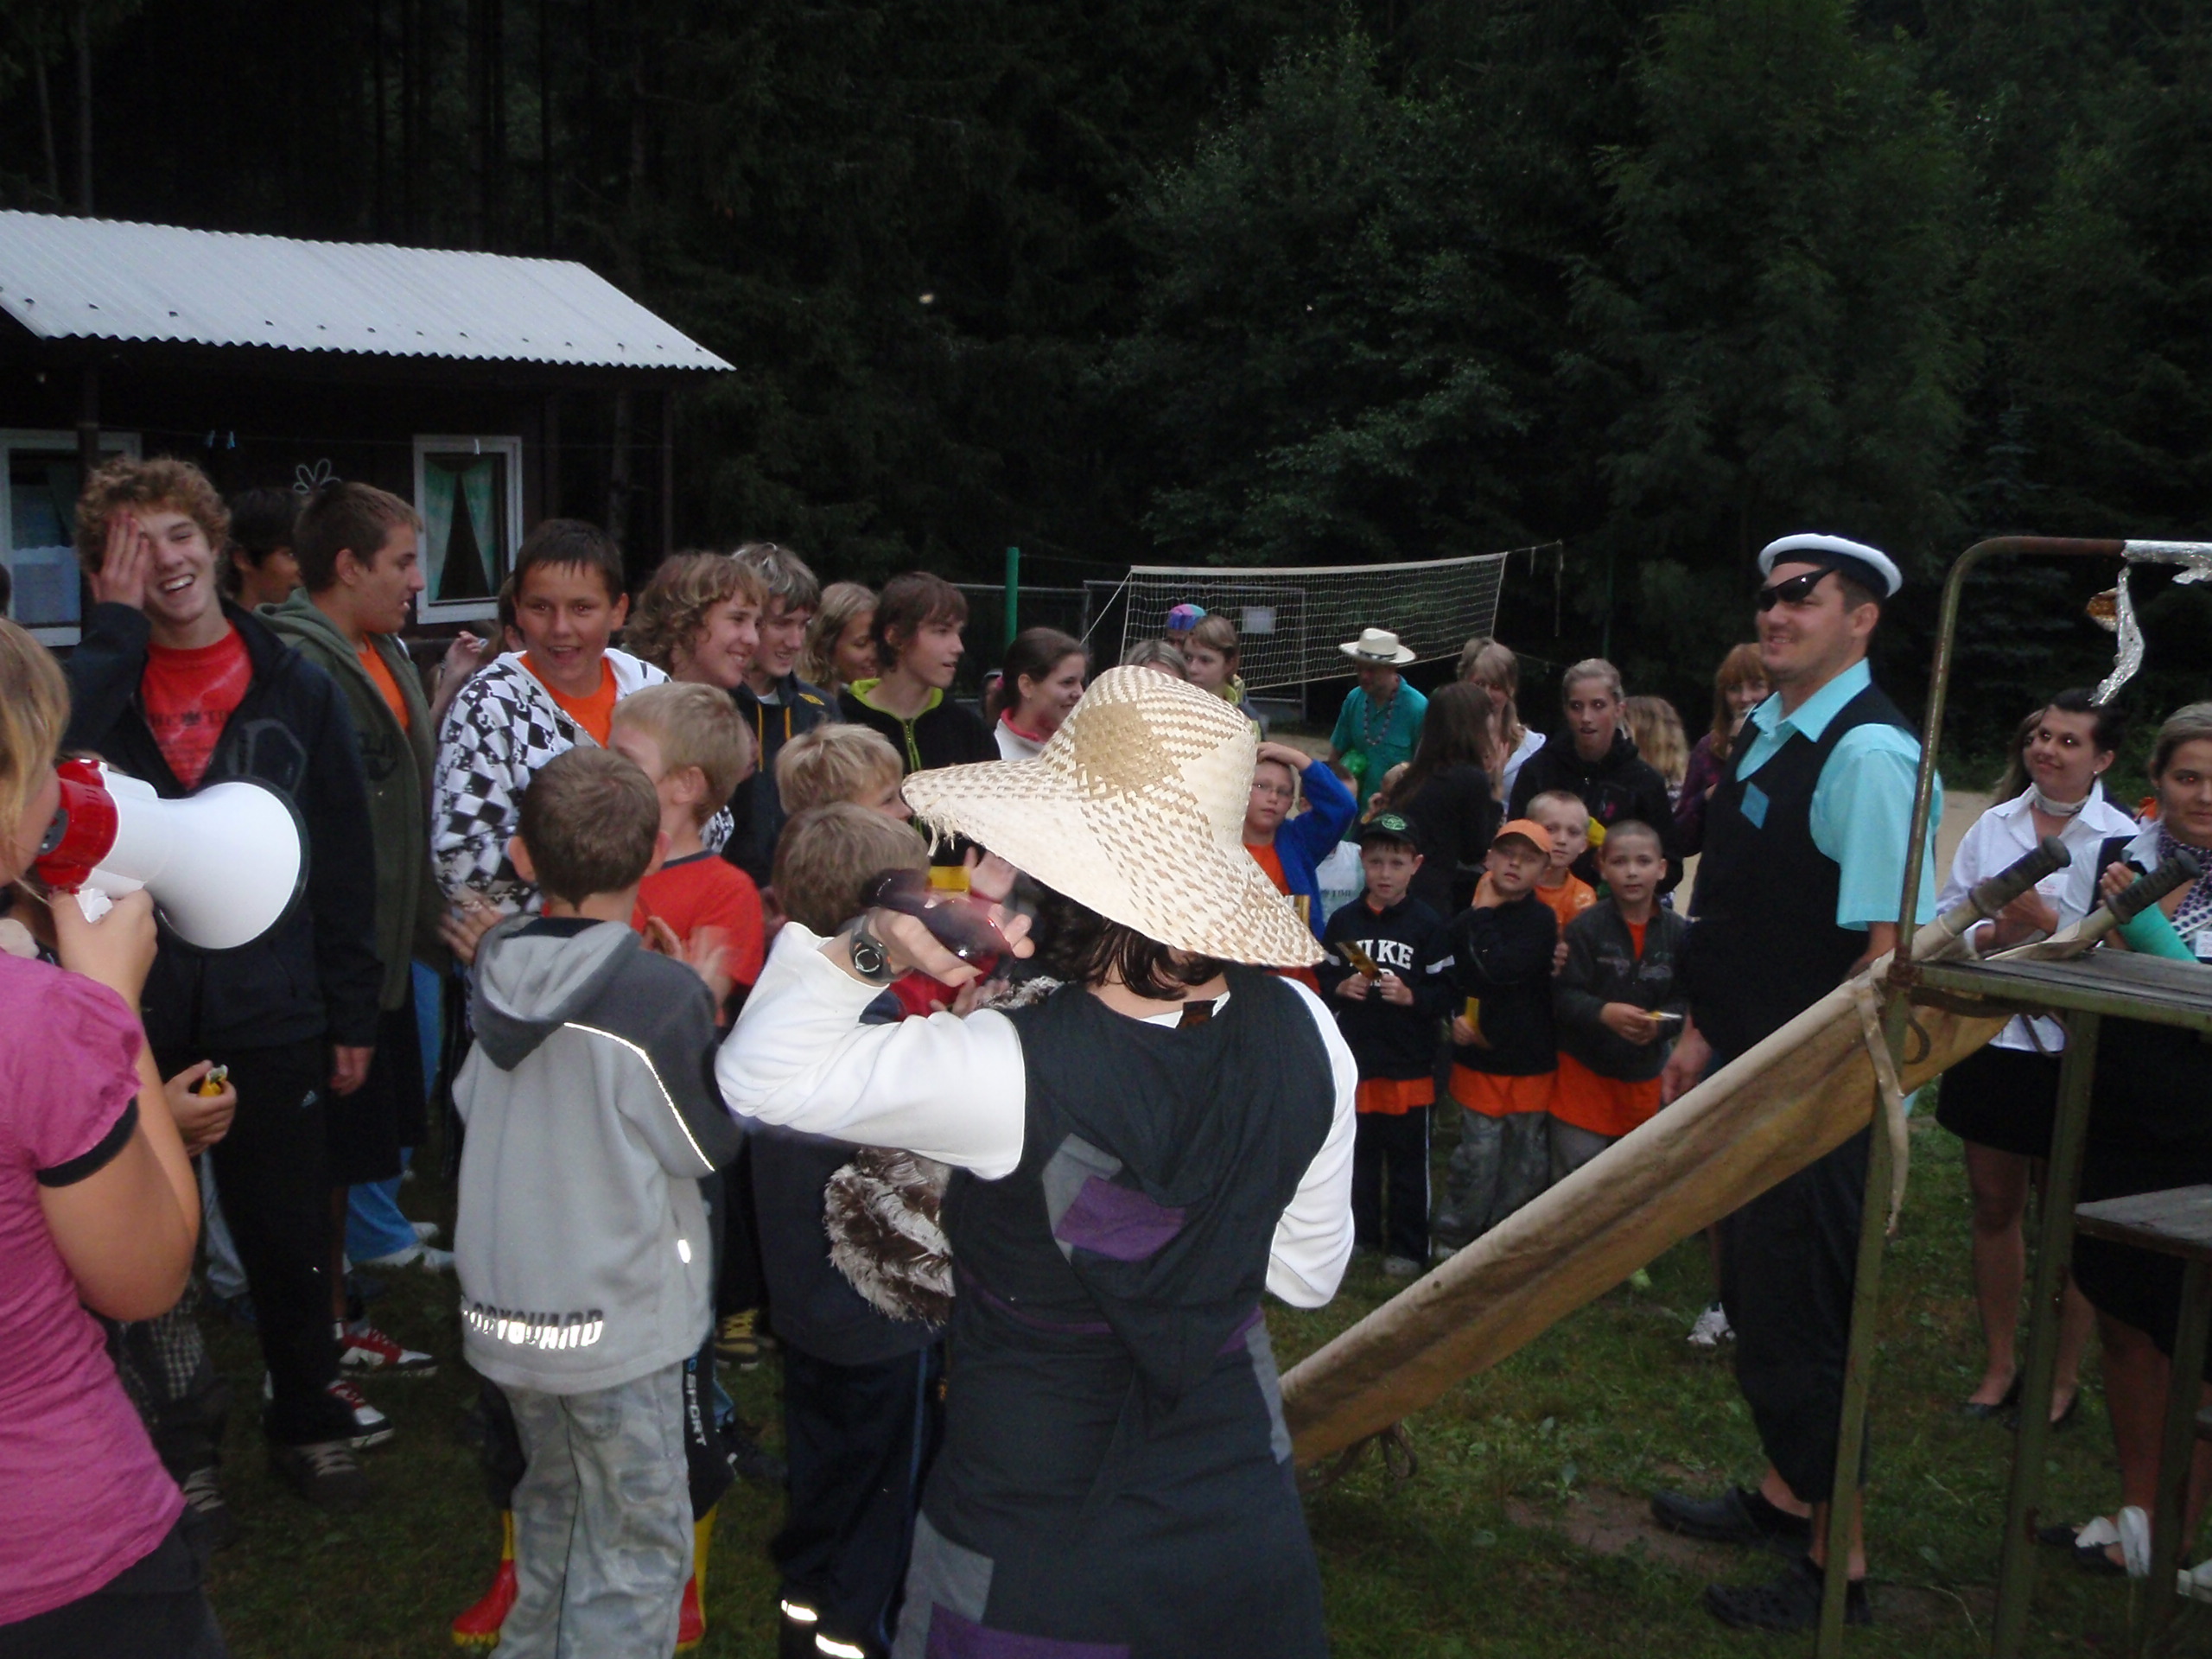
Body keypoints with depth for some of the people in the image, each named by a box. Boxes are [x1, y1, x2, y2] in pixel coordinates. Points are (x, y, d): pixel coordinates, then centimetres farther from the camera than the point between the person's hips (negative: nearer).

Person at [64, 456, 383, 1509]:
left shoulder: (296, 689, 2)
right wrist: (116, 627, -17)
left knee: (288, 1242, 11)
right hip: (131, 1020, 0)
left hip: (268, 1016, 0)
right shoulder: (97, 682, 1)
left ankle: (308, 1424, 30)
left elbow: (347, 860, 3)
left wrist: (352, 1013, 0)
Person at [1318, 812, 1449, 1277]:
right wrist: (1342, 988, -12)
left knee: (1409, 1159, 5)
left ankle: (1408, 1246, 17)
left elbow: (1446, 993, -6)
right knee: (1358, 1152, 13)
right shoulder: (1344, 921, 4)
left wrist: (1409, 996, -22)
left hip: (1409, 1063, -3)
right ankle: (1360, 1231, 28)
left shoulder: (1428, 924, -5)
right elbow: (1322, 979, 8)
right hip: (1356, 1055, 3)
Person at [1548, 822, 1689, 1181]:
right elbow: (1563, 995, -16)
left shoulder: (1677, 932, -3)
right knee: (1576, 1177, 2)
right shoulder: (1585, 927, -12)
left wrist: (1660, 1023, -23)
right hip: (1585, 1070, -3)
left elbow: (1685, 999, -3)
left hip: (1644, 1075, 3)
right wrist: (1603, 1013, -33)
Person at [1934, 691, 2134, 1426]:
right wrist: (1996, 932, -13)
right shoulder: (1994, 826, 6)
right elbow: (1945, 918, 5)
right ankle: (1999, 1364, 28)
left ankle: (2063, 1377, 21)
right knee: (1994, 1205, 14)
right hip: (1989, 1035, 5)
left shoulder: (2124, 841, -8)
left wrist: (2049, 924, -23)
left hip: (2072, 1046, -4)